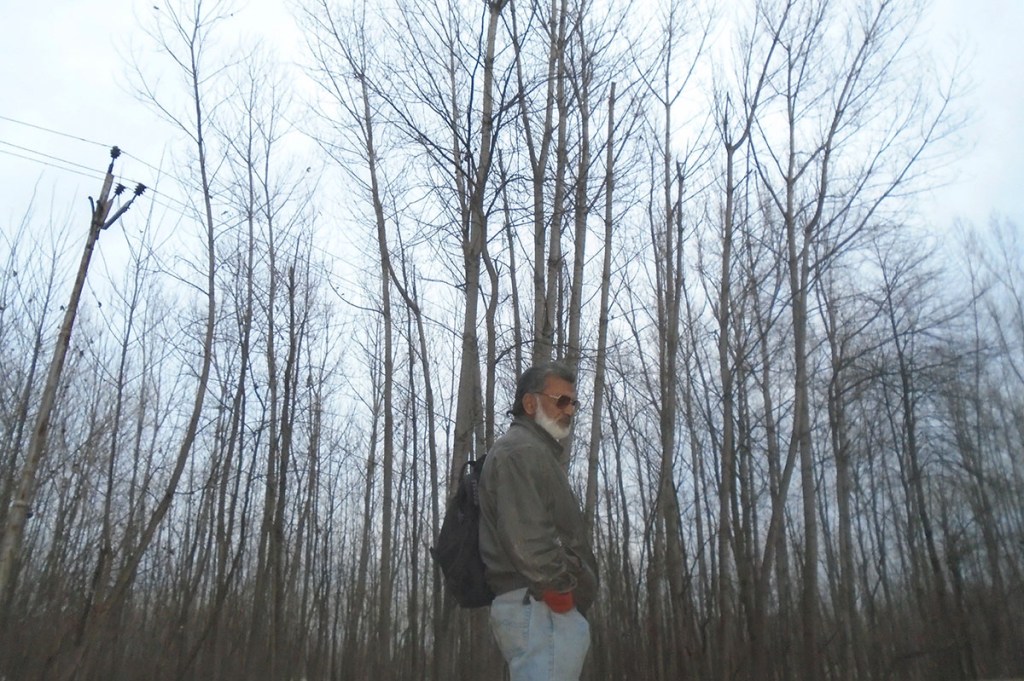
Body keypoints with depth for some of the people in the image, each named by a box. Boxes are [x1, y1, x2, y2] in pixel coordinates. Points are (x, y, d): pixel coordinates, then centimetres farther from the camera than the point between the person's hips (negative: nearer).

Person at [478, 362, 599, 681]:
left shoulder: (536, 453, 25)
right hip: (541, 608, -11)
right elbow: (527, 537, -22)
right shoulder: (521, 451, -9)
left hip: (542, 608, 11)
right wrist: (562, 588, -13)